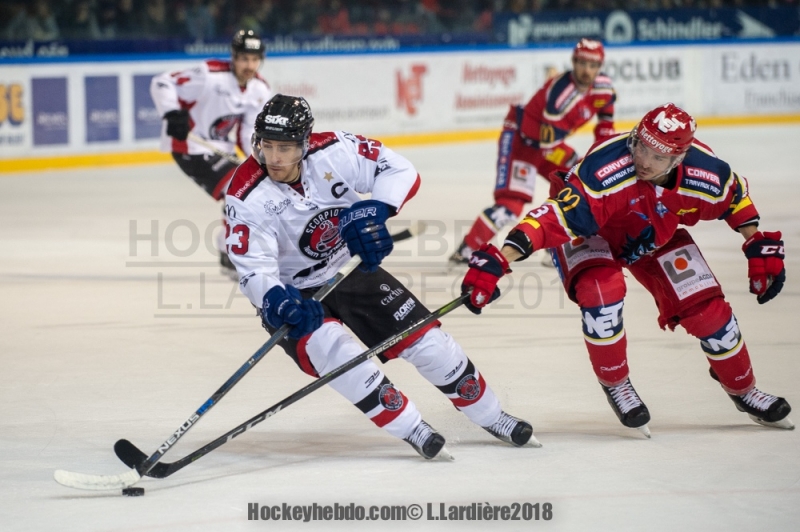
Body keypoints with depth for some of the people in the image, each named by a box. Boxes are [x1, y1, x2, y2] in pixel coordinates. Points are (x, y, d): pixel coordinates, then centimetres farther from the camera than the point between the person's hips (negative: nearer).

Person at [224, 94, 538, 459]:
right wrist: (278, 302, -48)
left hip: (350, 268, 3)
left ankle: (491, 417, 22)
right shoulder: (247, 197, -25)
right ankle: (411, 429, -18)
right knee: (331, 351, -30)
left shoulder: (333, 152, -21)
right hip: (294, 291, -3)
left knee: (425, 340, 2)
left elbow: (400, 172, -15)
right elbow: (254, 270, -27)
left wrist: (372, 210, -33)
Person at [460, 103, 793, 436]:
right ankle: (615, 384, -6)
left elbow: (736, 196, -3)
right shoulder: (604, 172, -44)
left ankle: (744, 391, 26)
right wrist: (496, 261, -60)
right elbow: (554, 218, -50)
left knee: (707, 309, -2)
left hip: (655, 236, 4)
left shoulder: (706, 175, -28)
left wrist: (760, 246, -4)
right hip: (589, 232, -4)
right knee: (602, 291, -33)